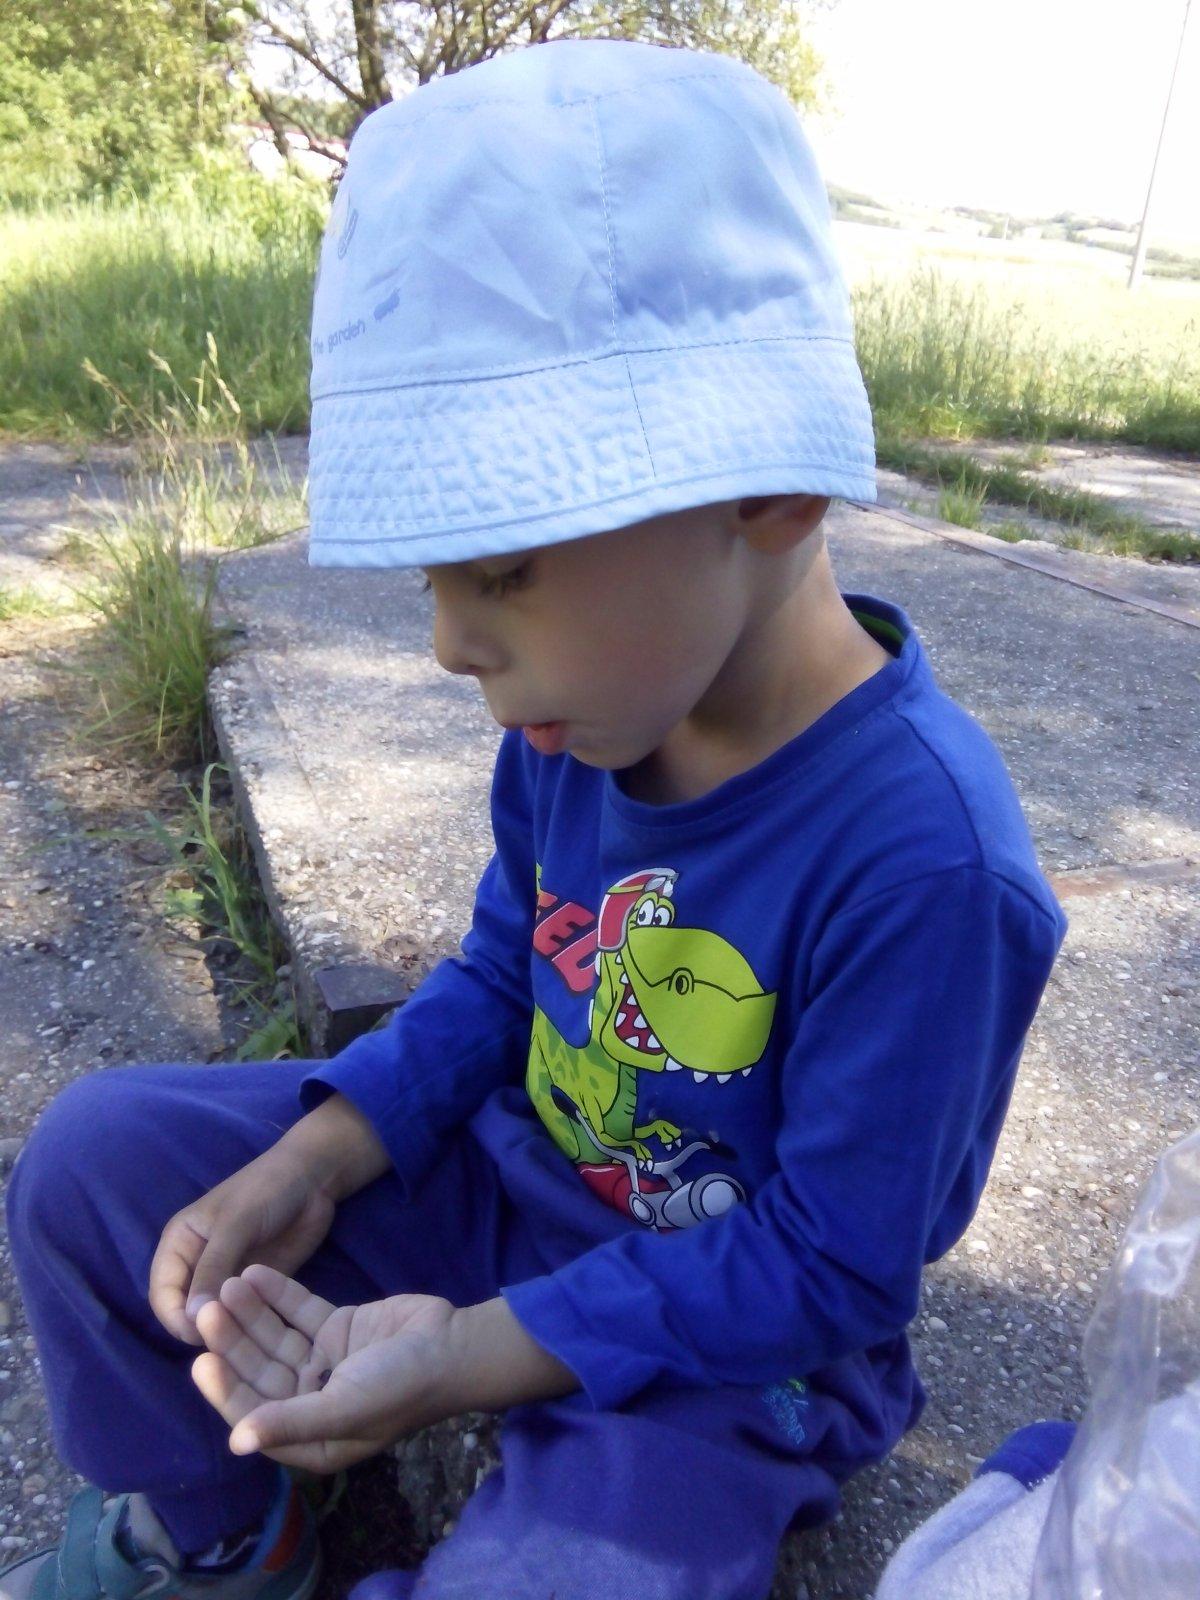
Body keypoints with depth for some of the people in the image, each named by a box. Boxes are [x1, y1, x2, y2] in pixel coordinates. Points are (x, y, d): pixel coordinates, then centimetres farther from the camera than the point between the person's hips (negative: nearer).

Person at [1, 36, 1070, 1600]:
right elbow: (500, 973, 3)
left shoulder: (923, 860, -32)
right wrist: (309, 1164, -10)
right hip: (510, 1176, 6)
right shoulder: (595, 702, -11)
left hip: (722, 1342, -5)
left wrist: (467, 1357, -25)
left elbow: (829, 1264, -22)